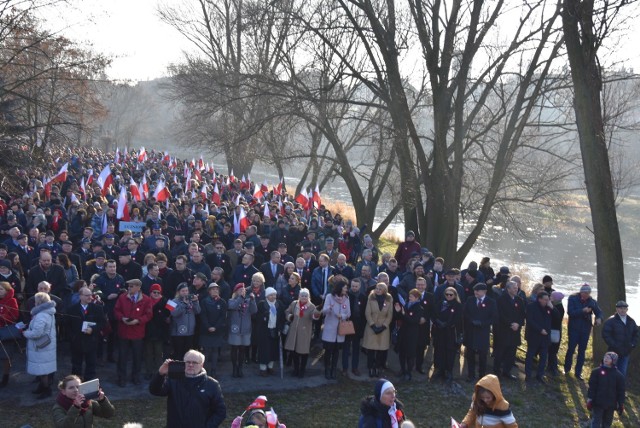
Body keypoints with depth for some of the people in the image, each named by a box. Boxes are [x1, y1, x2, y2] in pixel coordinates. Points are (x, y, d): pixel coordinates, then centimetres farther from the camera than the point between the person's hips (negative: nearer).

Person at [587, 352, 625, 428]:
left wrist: (621, 405, 2)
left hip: (611, 404, 2)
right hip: (598, 402, -2)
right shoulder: (596, 372, -3)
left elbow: (621, 391, 3)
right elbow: (592, 386, -3)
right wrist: (590, 399, -8)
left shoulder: (618, 375, 0)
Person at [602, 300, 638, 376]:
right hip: (614, 352, -5)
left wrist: (633, 345, 4)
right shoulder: (610, 321, -9)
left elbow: (636, 334, 19)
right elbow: (606, 335, -13)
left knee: (622, 373, 9)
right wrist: (614, 345, -17)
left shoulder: (631, 321, 9)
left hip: (626, 353, 5)